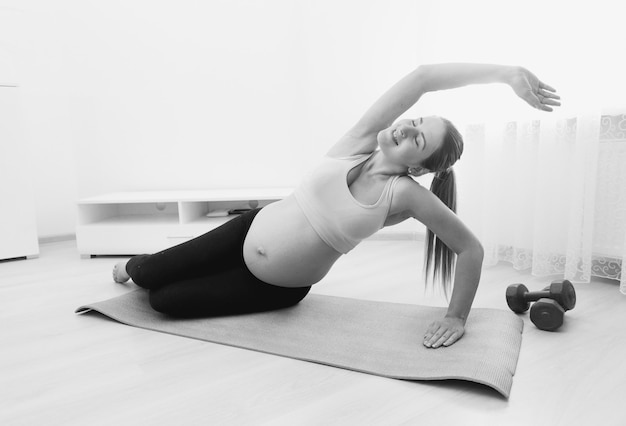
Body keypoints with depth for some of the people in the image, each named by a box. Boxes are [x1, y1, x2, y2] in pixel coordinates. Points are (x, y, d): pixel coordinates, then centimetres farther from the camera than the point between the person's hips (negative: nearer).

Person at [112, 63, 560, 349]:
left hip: (280, 288, -2)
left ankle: (145, 270, 36)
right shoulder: (358, 143, -13)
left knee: (165, 302, -4)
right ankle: (136, 263, 49)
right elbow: (422, 76, -20)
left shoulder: (407, 195, -18)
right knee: (148, 275, 8)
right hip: (251, 229, 2)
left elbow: (471, 248, -11)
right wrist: (505, 72, -22)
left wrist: (457, 317, -10)